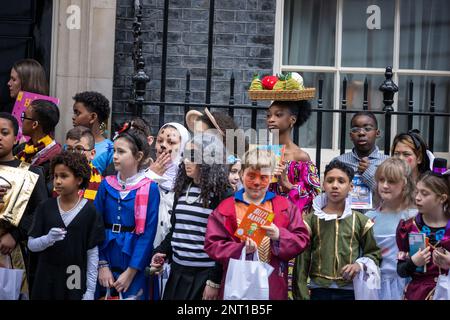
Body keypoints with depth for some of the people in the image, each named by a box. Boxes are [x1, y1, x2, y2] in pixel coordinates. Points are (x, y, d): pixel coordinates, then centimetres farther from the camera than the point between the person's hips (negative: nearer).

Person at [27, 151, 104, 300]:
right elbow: (31, 245, 0)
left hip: (76, 281, -2)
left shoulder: (89, 211, -5)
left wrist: (90, 290, -5)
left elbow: (93, 252, -3)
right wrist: (48, 239, -20)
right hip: (46, 281, 2)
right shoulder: (45, 208, 0)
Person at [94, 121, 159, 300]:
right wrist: (102, 266, -7)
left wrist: (130, 272, -13)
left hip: (135, 268, -3)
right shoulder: (106, 185, 3)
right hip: (106, 263, 3)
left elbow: (147, 233, -10)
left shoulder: (149, 189, -7)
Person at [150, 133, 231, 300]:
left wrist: (215, 281, -13)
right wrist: (162, 251, 3)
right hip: (178, 272, 6)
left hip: (205, 274, -6)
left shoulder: (222, 194, -8)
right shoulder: (182, 190, 12)